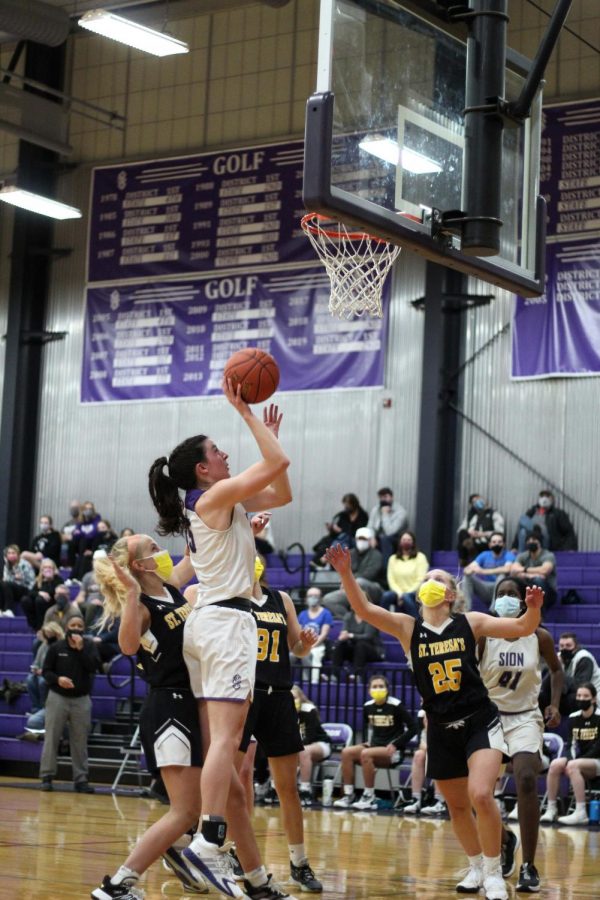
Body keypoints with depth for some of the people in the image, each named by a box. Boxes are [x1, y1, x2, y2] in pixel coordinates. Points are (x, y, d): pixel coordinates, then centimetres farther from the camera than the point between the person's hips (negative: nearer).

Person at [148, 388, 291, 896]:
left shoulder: (222, 503, 18)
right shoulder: (216, 496, -8)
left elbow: (282, 493, 24)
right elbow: (279, 463, -16)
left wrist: (267, 430, 22)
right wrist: (245, 413, -8)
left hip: (208, 620, 10)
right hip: (227, 622, -10)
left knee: (214, 740, 8)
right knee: (226, 738, -16)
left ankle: (206, 839, 9)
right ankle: (208, 842, -24)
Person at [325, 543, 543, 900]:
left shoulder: (470, 623, -2)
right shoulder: (408, 628, 0)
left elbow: (523, 629, -2)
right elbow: (364, 609, -12)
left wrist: (533, 608, -24)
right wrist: (346, 573, -26)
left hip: (480, 722, -3)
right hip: (441, 730, 3)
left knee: (480, 795, -21)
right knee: (457, 806, 13)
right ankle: (476, 867, 37)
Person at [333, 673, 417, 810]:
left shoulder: (396, 706, -12)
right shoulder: (368, 707, 4)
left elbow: (413, 728, -11)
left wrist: (395, 745, -16)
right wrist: (366, 741, 7)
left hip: (393, 751, -6)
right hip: (374, 746, 6)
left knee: (366, 754, -32)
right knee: (346, 752, -17)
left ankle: (369, 797, -22)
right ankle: (348, 795, -15)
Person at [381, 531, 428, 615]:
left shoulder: (420, 557, 1)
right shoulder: (393, 558, 12)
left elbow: (420, 580, -6)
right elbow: (391, 579, 5)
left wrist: (404, 594, -13)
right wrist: (399, 593, -12)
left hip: (414, 593, -3)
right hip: (398, 592, 3)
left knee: (406, 597, -37)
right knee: (386, 595, -29)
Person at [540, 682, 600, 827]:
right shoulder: (573, 718, 7)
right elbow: (570, 744, 7)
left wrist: (575, 760, -18)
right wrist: (570, 759, -14)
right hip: (580, 760, 6)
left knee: (573, 766, -33)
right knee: (555, 764, -20)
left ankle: (581, 813, -35)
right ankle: (551, 809, -16)